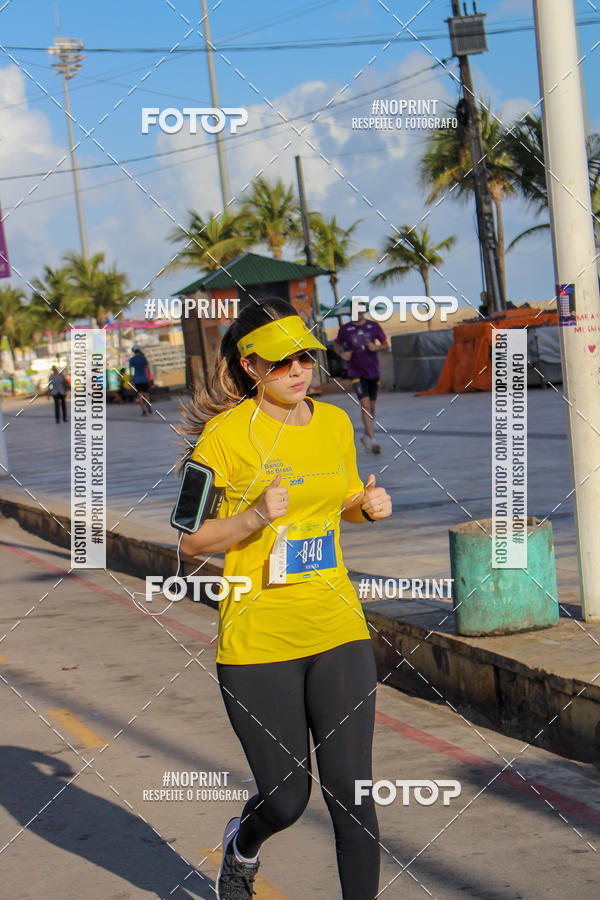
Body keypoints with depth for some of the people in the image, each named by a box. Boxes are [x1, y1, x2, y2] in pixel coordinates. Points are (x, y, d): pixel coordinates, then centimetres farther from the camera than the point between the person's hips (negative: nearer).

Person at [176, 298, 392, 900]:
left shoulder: (336, 423, 7)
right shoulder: (226, 433, -9)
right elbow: (191, 540, -6)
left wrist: (370, 507, 1)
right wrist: (256, 517, -22)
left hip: (338, 630, 4)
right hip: (257, 640, -4)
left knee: (350, 792, -3)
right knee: (286, 799, 5)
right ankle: (242, 845, 41)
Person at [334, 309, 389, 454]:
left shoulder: (374, 326, 2)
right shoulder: (345, 329, 0)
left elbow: (386, 344, 9)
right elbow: (337, 345, 14)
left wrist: (377, 347, -13)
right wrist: (342, 354, -7)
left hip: (373, 371, 3)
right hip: (356, 372, -3)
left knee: (372, 407, 11)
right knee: (365, 404, -18)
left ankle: (366, 436, 31)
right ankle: (372, 440, -21)